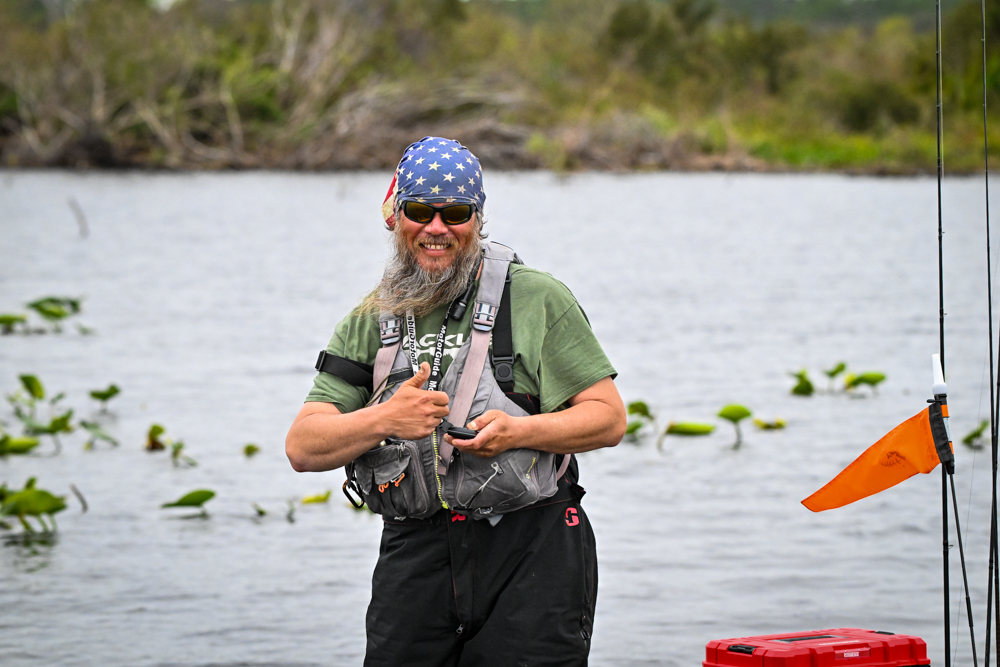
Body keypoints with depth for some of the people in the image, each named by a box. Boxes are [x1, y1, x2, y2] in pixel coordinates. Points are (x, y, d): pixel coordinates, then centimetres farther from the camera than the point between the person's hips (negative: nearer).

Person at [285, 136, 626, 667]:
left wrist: (518, 431, -16)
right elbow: (303, 448, 5)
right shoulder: (370, 322, 12)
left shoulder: (537, 299, 2)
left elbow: (609, 417, 0)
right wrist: (384, 419, -13)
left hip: (531, 549, -3)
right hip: (415, 555, 3)